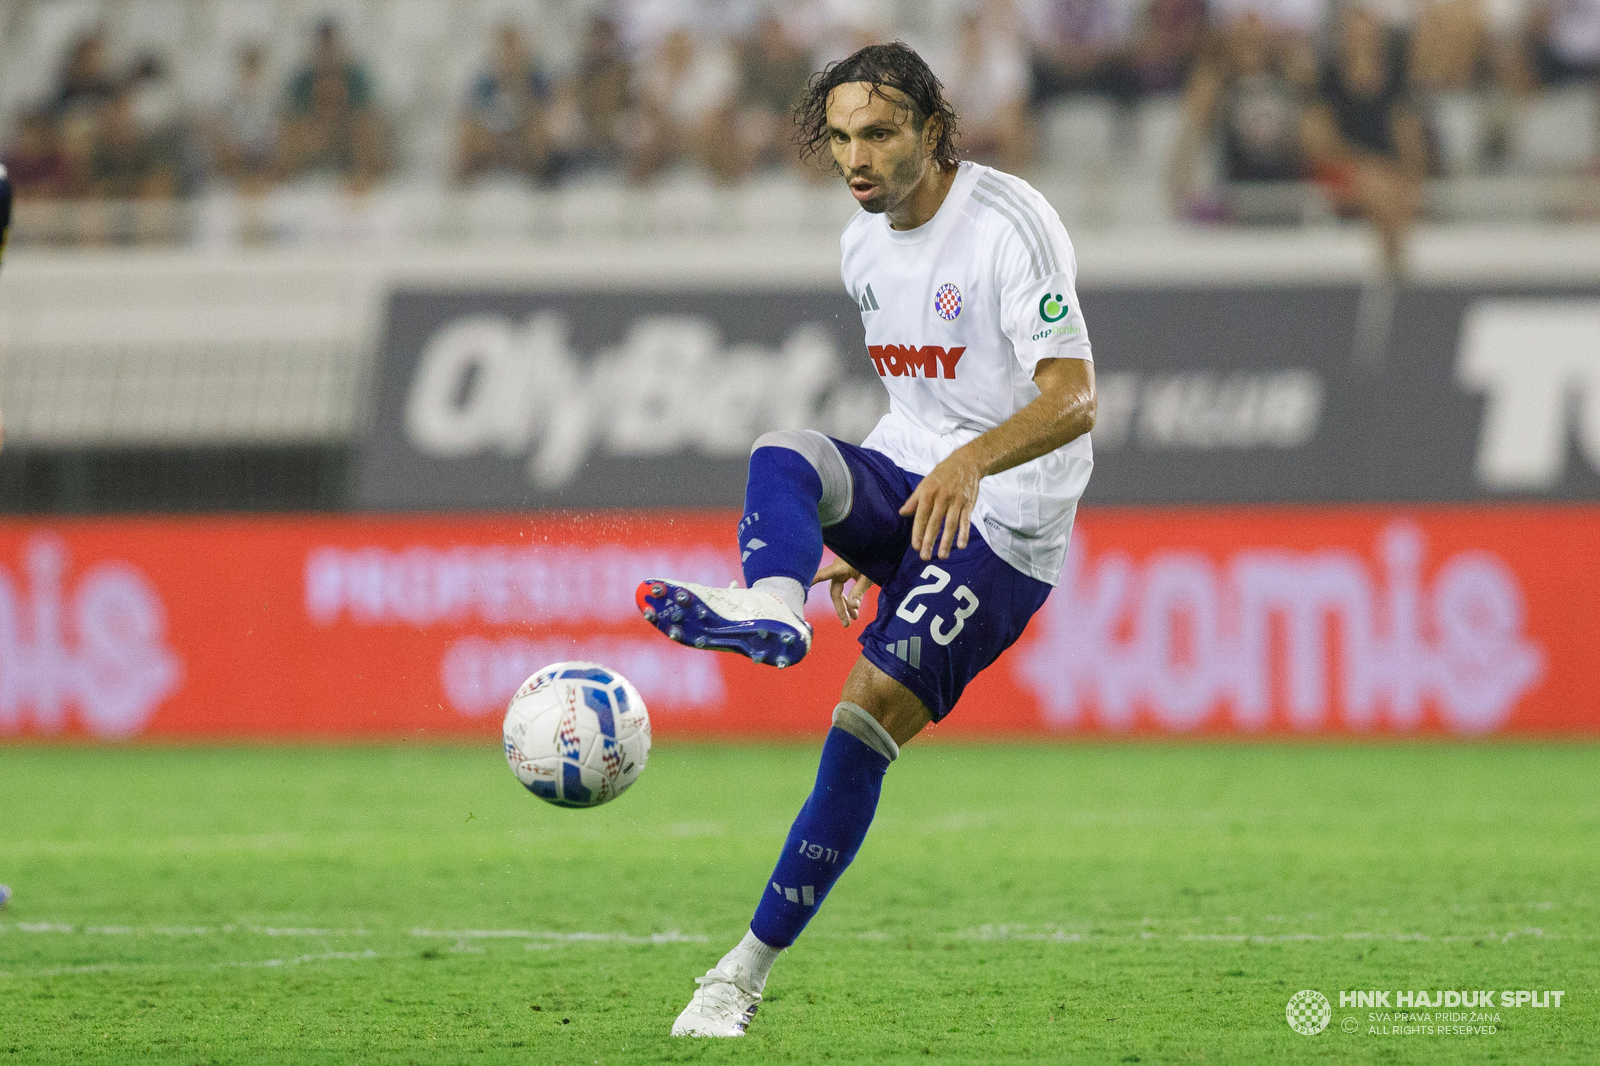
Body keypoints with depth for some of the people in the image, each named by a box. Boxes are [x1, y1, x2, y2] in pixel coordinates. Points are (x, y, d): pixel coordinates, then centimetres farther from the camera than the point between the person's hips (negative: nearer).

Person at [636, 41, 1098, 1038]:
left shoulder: (1010, 225, -15)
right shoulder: (865, 244, 10)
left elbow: (1074, 399, -24)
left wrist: (975, 460, -42)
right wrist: (863, 534, 23)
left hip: (1004, 523, -7)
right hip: (904, 478, 7)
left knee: (868, 719, -18)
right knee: (783, 455, -25)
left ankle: (748, 972, -14)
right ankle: (772, 608, -55)